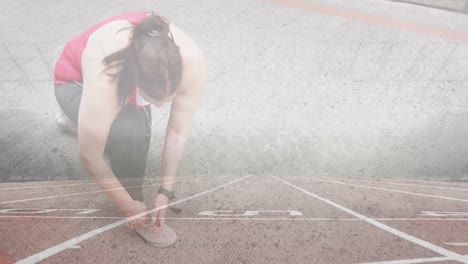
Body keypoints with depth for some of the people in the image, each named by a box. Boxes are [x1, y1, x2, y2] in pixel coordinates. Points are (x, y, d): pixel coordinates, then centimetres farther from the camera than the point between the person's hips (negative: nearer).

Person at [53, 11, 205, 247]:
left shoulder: (191, 60, -34)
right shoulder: (104, 75, -42)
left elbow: (179, 132, -24)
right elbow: (89, 157, -32)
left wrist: (166, 191, -19)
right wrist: (128, 206, -21)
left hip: (129, 81, 5)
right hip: (77, 81, -4)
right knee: (128, 133, -32)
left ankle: (78, 116, 24)